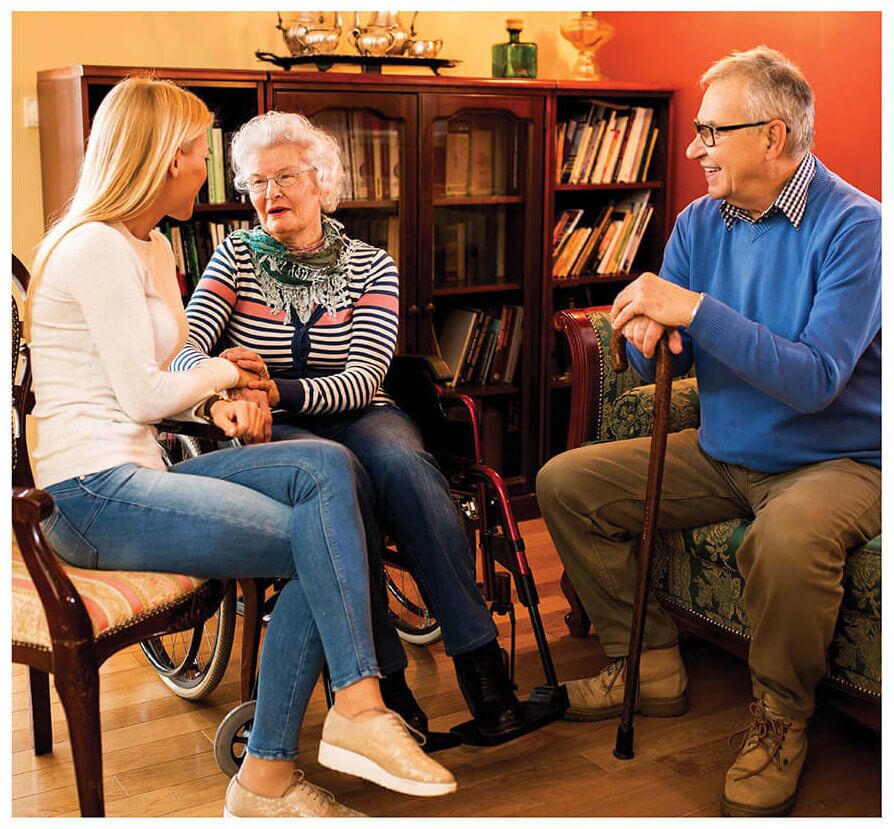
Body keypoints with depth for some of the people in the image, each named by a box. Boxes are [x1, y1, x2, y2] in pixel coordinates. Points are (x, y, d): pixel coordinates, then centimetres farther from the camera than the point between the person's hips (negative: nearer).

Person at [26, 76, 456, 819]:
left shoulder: (153, 246, 20)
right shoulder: (97, 248, -11)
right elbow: (141, 397, -15)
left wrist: (217, 405, 0)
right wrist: (221, 374, 3)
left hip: (134, 476, 9)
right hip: (91, 495, -9)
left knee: (325, 465, -13)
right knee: (321, 544, -16)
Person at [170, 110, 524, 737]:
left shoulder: (371, 266, 7)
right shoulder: (237, 255, 8)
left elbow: (364, 378, -8)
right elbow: (185, 345, -8)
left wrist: (281, 390, -27)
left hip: (354, 417, 1)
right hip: (272, 431, -1)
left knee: (402, 461, -34)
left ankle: (477, 653, -29)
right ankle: (383, 673, -29)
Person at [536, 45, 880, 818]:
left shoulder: (855, 227, -17)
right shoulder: (700, 222, 3)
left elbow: (816, 380, -28)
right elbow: (666, 361, 6)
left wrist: (693, 309, -30)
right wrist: (648, 333, -19)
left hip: (839, 461, -7)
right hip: (721, 455, 7)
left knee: (787, 540, -40)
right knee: (564, 483, -1)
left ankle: (781, 718, -10)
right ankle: (650, 662, 9)